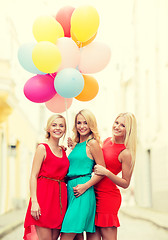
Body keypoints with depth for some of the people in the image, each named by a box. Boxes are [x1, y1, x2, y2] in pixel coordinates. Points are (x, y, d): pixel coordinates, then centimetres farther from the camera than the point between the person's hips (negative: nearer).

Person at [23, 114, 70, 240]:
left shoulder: (63, 151, 17)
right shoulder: (42, 148, -1)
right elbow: (33, 176, -7)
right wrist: (34, 201, -17)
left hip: (60, 196, 6)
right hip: (44, 195, -6)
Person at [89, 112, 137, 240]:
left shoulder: (126, 153, -12)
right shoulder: (107, 141, 9)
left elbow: (125, 183, -8)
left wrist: (106, 172, -21)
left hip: (108, 196, -7)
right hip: (95, 193, 7)